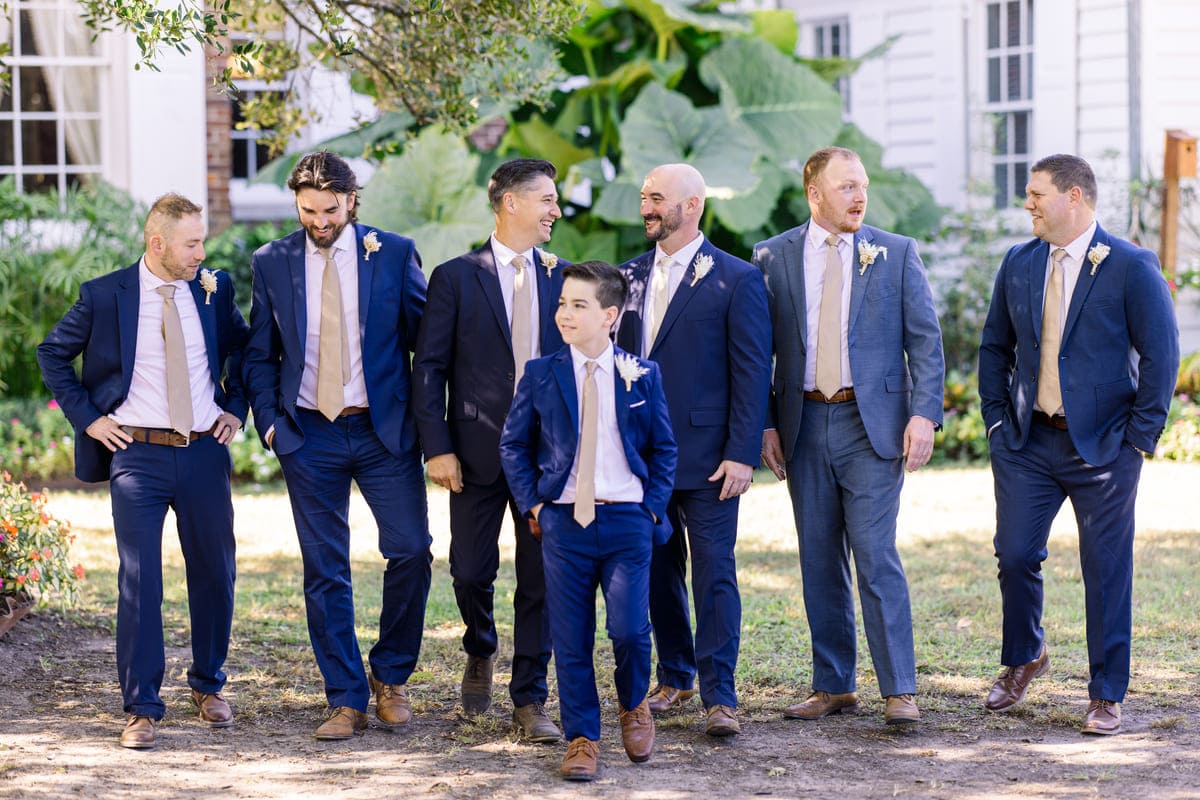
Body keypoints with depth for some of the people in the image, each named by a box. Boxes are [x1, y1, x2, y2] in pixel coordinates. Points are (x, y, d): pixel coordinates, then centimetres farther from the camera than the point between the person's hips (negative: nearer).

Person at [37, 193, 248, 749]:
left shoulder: (213, 291, 4)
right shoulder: (104, 297, -5)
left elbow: (244, 346, 22)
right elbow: (52, 353, 7)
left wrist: (236, 407, 11)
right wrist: (86, 417, 1)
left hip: (204, 453, 3)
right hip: (137, 457, -3)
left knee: (214, 573, 10)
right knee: (140, 580, -6)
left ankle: (208, 686, 29)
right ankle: (141, 708, -1)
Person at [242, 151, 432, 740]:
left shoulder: (394, 253, 0)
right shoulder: (272, 262, 4)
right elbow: (259, 355, 11)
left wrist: (424, 417, -1)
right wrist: (270, 420, 0)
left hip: (384, 430, -1)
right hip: (309, 436, 1)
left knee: (411, 552, -6)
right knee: (324, 571, 2)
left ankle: (390, 675, 16)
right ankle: (346, 700, 10)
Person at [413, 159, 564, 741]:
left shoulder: (562, 278, 8)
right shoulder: (456, 277, -1)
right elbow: (428, 368, -2)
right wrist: (437, 447, -10)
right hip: (479, 451, -2)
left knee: (541, 578, 2)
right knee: (471, 570, 2)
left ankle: (529, 702, 10)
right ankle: (480, 653, 34)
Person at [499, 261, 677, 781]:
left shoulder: (641, 376, 3)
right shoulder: (541, 375, 3)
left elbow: (663, 447, 11)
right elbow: (513, 444, 11)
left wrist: (654, 505, 2)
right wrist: (533, 504, 2)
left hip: (627, 520, -1)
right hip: (564, 523, 1)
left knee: (630, 629, -10)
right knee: (571, 640, 1)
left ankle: (633, 705, 19)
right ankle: (581, 737, 12)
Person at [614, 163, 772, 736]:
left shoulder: (736, 279, -5)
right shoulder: (628, 276, 11)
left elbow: (752, 372, -7)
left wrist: (743, 453, -13)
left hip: (705, 456, -5)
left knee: (714, 574, -5)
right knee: (658, 571, 12)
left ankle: (719, 696, -3)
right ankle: (675, 678, 24)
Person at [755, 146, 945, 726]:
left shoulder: (896, 254, 3)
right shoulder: (773, 257, 5)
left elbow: (925, 340, 1)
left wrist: (924, 415, -10)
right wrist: (766, 425, 1)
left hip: (872, 424, -2)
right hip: (804, 425, 2)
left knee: (875, 554, -10)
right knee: (819, 561, 7)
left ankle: (898, 692, -5)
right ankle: (833, 687, 16)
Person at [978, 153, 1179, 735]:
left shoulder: (1132, 268, -8)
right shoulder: (1018, 264, 8)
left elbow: (1161, 355, -7)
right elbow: (995, 345, 17)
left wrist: (1139, 436, -10)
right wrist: (996, 418, 7)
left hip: (1103, 447, -4)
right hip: (1027, 442, 4)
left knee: (1107, 572, 1)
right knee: (1015, 556, 2)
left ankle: (1106, 697, 11)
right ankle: (1023, 658, 29)